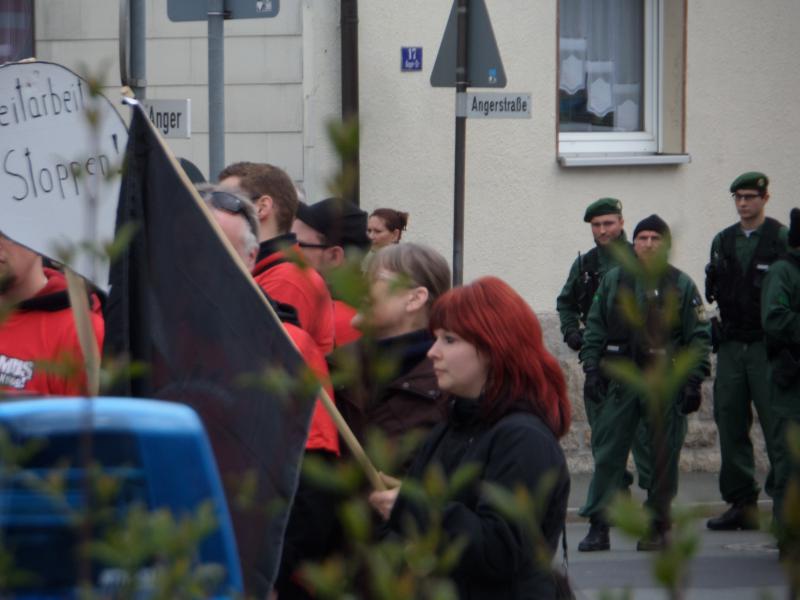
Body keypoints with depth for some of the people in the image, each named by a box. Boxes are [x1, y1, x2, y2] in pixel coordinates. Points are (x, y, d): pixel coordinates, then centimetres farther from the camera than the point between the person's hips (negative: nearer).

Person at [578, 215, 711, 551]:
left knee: (664, 456, 2)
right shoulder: (613, 281, 9)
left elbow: (699, 337, 2)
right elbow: (595, 330, 12)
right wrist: (592, 371, 3)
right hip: (620, 381, 1)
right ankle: (598, 526, 1)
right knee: (609, 455, -1)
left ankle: (658, 526, 11)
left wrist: (693, 381, -5)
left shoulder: (681, 286, 4)